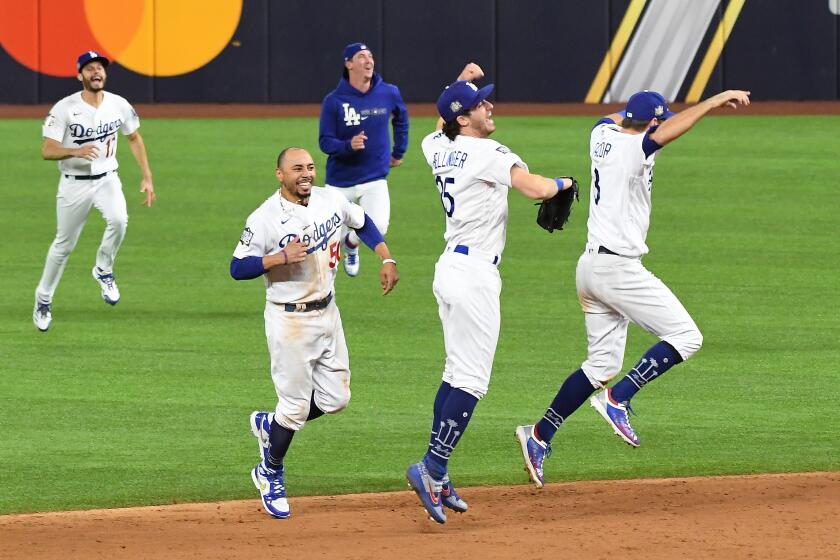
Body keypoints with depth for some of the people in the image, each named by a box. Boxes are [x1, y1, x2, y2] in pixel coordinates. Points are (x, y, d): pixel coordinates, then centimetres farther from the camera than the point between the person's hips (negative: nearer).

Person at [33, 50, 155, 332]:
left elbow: (134, 139, 11)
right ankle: (43, 299, 30)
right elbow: (47, 151, -17)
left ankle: (104, 271, -2)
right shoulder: (64, 108, -15)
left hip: (107, 179, 2)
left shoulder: (119, 105, -5)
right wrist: (75, 151, -37)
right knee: (64, 245, 7)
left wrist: (147, 177, 6)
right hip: (74, 184, -2)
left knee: (119, 220, -28)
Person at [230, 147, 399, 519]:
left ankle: (271, 425, 33)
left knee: (335, 399, 9)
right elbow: (238, 268, -16)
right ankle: (271, 474, 20)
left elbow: (363, 223, 19)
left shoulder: (331, 201, 0)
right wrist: (281, 256, -28)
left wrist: (387, 259, 8)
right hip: (289, 319, -6)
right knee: (296, 403, -2)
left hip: (327, 313, 6)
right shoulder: (266, 218, -17)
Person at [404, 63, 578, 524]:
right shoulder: (488, 153, -14)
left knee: (457, 375, 14)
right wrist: (562, 183, -4)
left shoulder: (438, 149, 10)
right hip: (475, 274, -9)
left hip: (449, 268, 9)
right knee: (471, 381, -8)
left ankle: (437, 476, 14)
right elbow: (534, 187, -26)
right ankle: (431, 469, -14)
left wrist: (461, 83, 39)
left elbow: (439, 127, 36)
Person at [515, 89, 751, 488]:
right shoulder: (635, 148, -15)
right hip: (619, 268, -9)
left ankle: (540, 436, 11)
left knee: (602, 363, 14)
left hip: (590, 266, 9)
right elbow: (664, 133, -35)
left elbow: (612, 119, 34)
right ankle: (616, 399, -12)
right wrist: (715, 101, -34)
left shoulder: (602, 135, 10)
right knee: (686, 337, -6)